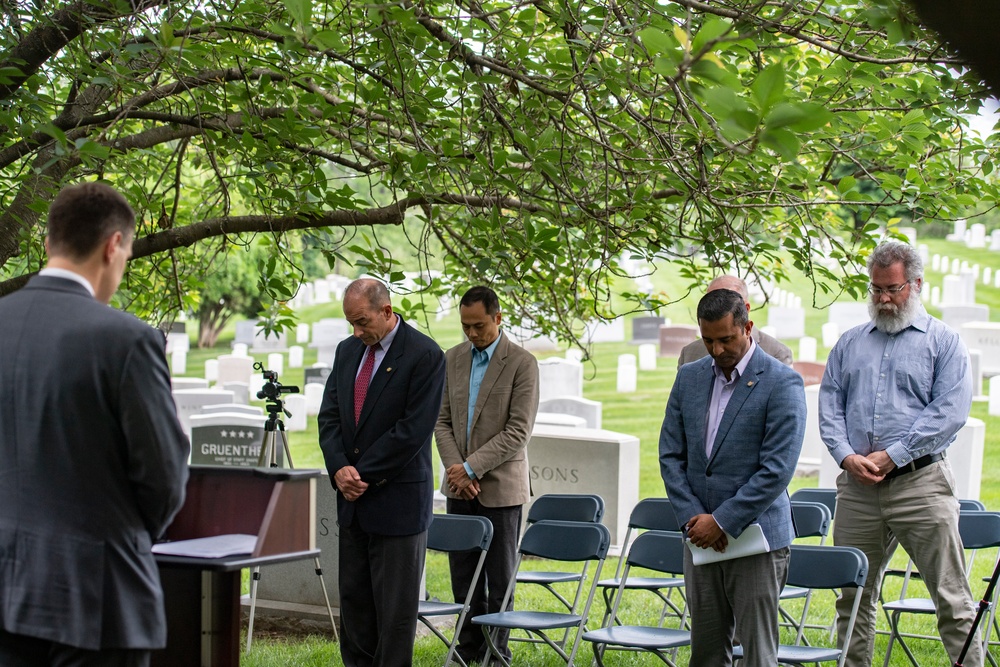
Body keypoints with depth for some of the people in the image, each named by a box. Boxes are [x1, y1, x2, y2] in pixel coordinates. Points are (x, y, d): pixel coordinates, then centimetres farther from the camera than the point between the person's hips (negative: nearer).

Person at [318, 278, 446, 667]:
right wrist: (340, 469, -7)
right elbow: (329, 415, 10)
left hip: (397, 501, -7)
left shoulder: (424, 355, -11)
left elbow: (414, 430, -16)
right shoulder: (348, 351, 11)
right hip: (353, 502, 7)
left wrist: (364, 475, -13)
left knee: (395, 605, -1)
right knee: (353, 598, 10)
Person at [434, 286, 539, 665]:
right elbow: (443, 421, 8)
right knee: (463, 576, 9)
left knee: (499, 577, 3)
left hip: (500, 487, -5)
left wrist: (471, 467, -17)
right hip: (460, 488, 5)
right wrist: (457, 470, -7)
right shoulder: (453, 359, 8)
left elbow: (518, 431, -14)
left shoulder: (521, 363, -8)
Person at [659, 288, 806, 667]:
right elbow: (671, 454, 9)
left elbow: (777, 469, -15)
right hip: (701, 537, 6)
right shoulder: (689, 378, 9)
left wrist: (722, 521, -15)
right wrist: (693, 517, -4)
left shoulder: (782, 383, -10)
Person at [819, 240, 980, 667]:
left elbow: (951, 411, -7)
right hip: (856, 487, 4)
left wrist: (892, 456, -13)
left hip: (921, 483, -4)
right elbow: (829, 405, 11)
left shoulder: (942, 341, 4)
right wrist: (847, 456, -8)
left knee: (951, 598, -4)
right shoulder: (850, 344, 17)